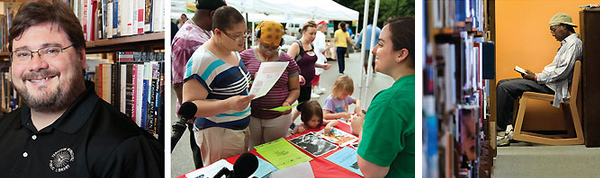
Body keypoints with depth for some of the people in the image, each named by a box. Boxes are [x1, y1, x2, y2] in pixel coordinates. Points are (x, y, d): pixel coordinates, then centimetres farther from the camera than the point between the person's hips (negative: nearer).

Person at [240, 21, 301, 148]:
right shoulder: (245, 56, 0)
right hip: (250, 117, -1)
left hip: (278, 117, 1)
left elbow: (295, 89, 8)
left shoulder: (287, 61, 4)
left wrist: (288, 103, -11)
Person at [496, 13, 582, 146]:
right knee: (502, 84, 4)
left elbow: (562, 72, -21)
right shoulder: (566, 43, 21)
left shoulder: (574, 43, -11)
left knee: (505, 88, -21)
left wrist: (536, 77, -15)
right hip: (548, 81, 11)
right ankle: (509, 128, -4)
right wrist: (534, 75, 10)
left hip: (551, 86, -11)